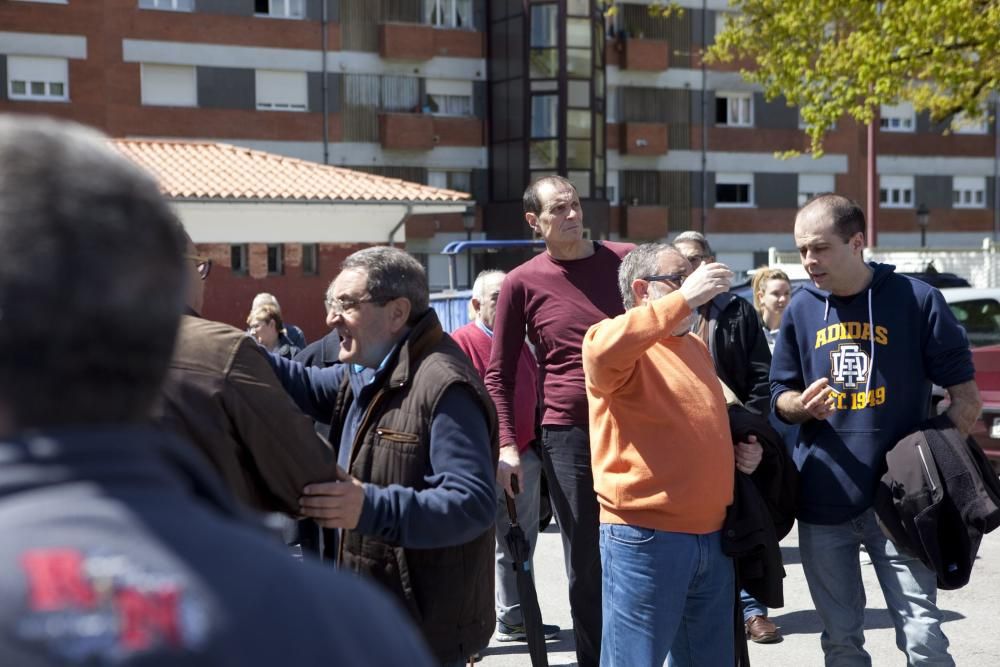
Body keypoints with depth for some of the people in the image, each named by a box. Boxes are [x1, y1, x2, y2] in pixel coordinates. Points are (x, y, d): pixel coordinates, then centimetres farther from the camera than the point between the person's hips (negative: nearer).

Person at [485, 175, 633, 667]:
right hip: (568, 434, -1)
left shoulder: (626, 259, 3)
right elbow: (499, 375, 5)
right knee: (585, 563, 7)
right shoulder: (522, 283, -1)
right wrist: (507, 444, -6)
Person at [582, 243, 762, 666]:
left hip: (711, 534, 8)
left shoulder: (695, 346, 17)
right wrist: (682, 299, -30)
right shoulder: (617, 342, -9)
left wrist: (738, 450, 10)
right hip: (645, 536, -8)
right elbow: (602, 350, -35)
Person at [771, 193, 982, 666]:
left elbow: (964, 393, 0)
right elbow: (781, 396, 13)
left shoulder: (916, 299, -5)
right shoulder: (800, 309, 5)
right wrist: (802, 405, -10)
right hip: (822, 500, 3)